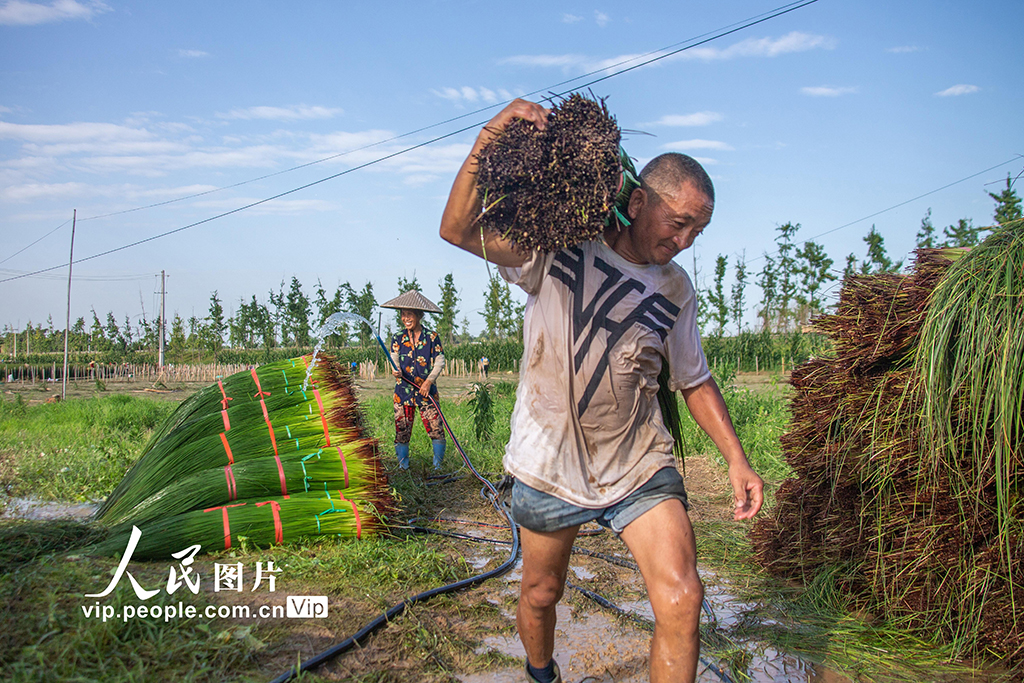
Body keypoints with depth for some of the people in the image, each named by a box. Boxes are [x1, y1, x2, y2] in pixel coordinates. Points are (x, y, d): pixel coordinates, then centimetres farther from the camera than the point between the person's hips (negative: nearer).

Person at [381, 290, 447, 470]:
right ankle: (403, 465, 14)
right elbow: (394, 359, 1)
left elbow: (440, 361, 2)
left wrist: (429, 381, -10)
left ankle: (438, 465, 8)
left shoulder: (431, 337, 2)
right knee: (402, 430, 1)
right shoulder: (398, 338, 8)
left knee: (435, 428, -6)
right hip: (403, 390, 2)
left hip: (426, 390, -2)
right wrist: (396, 371, -23)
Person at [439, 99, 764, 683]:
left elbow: (695, 381, 13)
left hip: (640, 466, 2)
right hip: (549, 465, -2)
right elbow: (459, 230, -16)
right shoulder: (558, 245, -7)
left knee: (682, 598, -12)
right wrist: (489, 140, -29)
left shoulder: (676, 292, 4)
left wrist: (736, 458, 5)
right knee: (541, 593, 16)